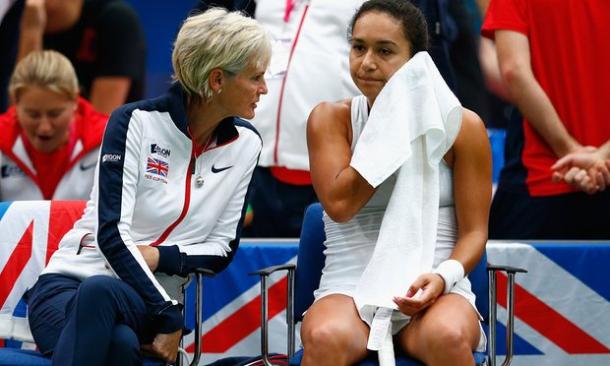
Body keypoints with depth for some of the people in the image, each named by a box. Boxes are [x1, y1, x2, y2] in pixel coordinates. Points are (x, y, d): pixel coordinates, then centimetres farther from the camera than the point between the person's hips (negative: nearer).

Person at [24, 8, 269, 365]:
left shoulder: (245, 144, 5)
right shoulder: (137, 122, -8)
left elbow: (222, 248, 9)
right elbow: (111, 235, -15)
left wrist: (161, 257, -11)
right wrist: (170, 317, -20)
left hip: (145, 302, 2)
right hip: (70, 285, -2)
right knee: (99, 289, -42)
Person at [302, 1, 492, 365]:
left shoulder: (461, 126, 4)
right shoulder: (330, 119, 6)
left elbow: (474, 232, 4)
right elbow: (339, 204, -10)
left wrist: (443, 277, -17)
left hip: (435, 292, 0)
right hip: (350, 289, 0)